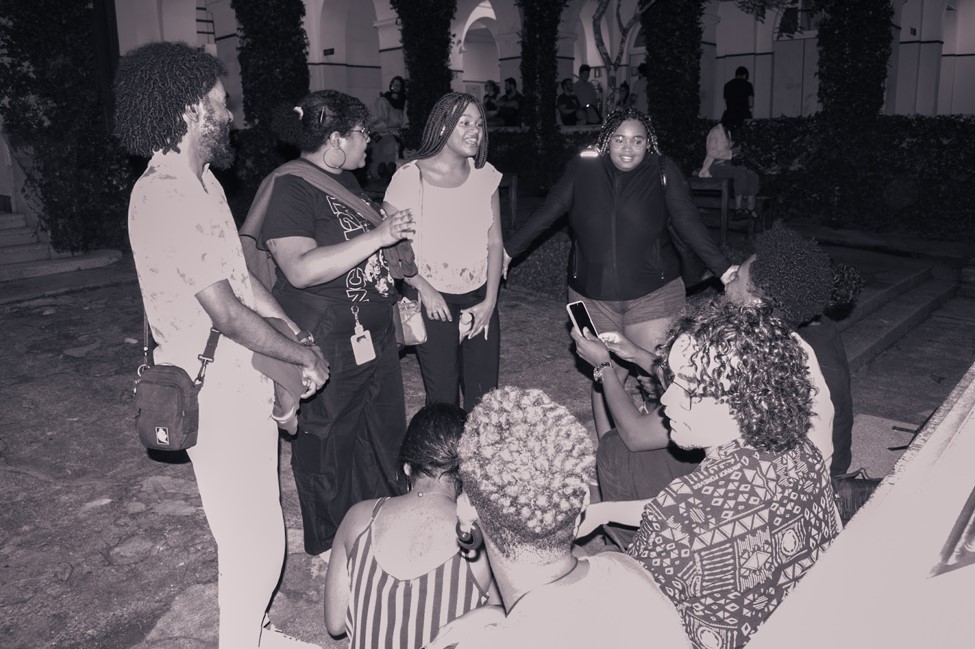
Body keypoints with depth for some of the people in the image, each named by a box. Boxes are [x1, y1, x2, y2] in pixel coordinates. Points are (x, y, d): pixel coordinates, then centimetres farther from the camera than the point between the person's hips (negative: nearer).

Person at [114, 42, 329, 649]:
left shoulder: (199, 180, 9)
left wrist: (299, 337, 7)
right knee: (256, 541, 3)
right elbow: (229, 316, -24)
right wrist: (307, 355, -11)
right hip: (219, 398, -10)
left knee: (252, 530, 23)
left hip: (241, 383, 10)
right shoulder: (168, 199, -24)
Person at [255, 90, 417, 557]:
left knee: (386, 434, 20)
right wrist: (377, 237, -33)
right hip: (328, 349, -9)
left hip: (374, 337, 9)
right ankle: (330, 549, 31)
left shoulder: (344, 180, 10)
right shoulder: (289, 188, -19)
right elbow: (302, 269, -32)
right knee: (328, 448, 9)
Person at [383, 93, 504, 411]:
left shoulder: (485, 174, 4)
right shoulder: (411, 177, -10)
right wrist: (424, 288, -16)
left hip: (479, 298, 4)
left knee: (485, 396, 7)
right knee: (443, 397, 5)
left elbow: (494, 242, 6)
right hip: (432, 301, -4)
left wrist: (490, 301, -1)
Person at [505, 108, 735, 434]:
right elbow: (546, 214, 6)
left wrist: (723, 270, -11)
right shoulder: (582, 170, 0)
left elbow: (688, 223, -4)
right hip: (593, 296, 1)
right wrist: (507, 251, 7)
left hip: (652, 294, -1)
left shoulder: (663, 172, -3)